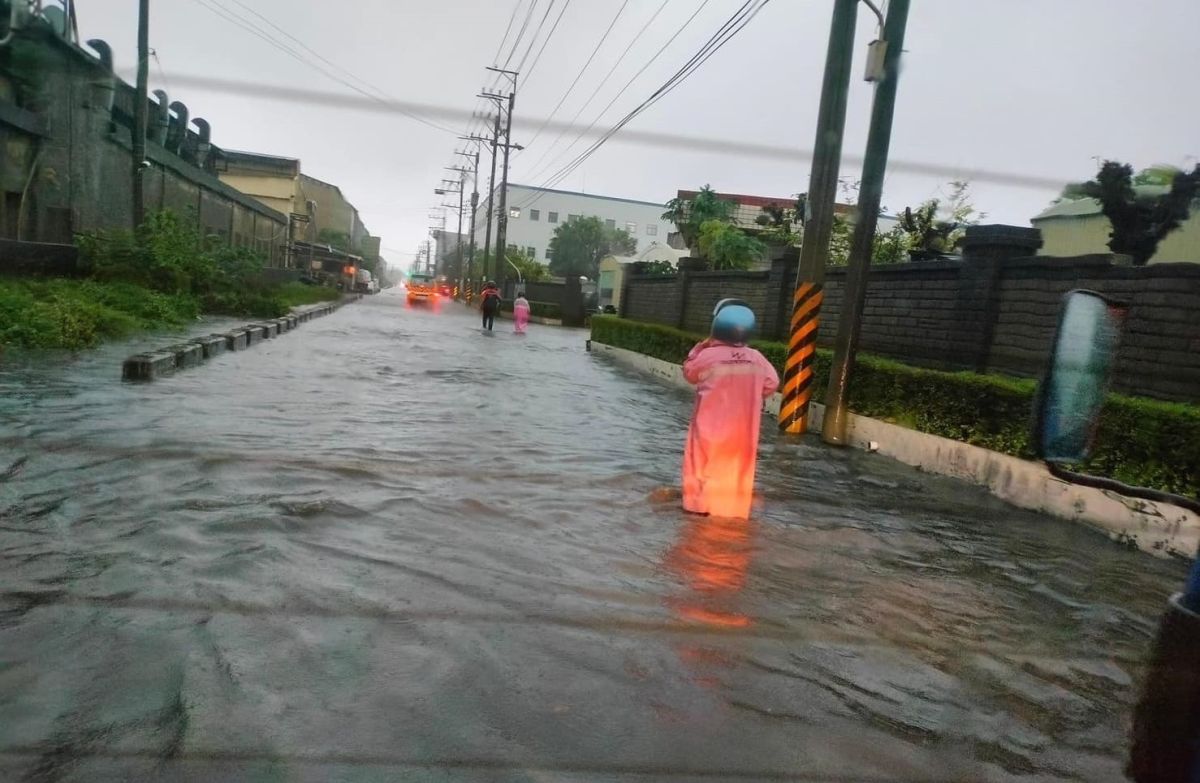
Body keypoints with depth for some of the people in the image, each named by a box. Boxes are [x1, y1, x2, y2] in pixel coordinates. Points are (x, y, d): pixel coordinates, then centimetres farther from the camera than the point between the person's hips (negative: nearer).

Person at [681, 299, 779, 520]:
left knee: (704, 460, 11)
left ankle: (700, 502, 15)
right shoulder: (757, 358, -6)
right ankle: (733, 505, 19)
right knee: (737, 463, 14)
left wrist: (700, 348, 6)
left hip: (710, 423, -3)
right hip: (742, 426, 3)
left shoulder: (708, 355, -16)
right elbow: (772, 384, 3)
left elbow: (689, 373, 1)